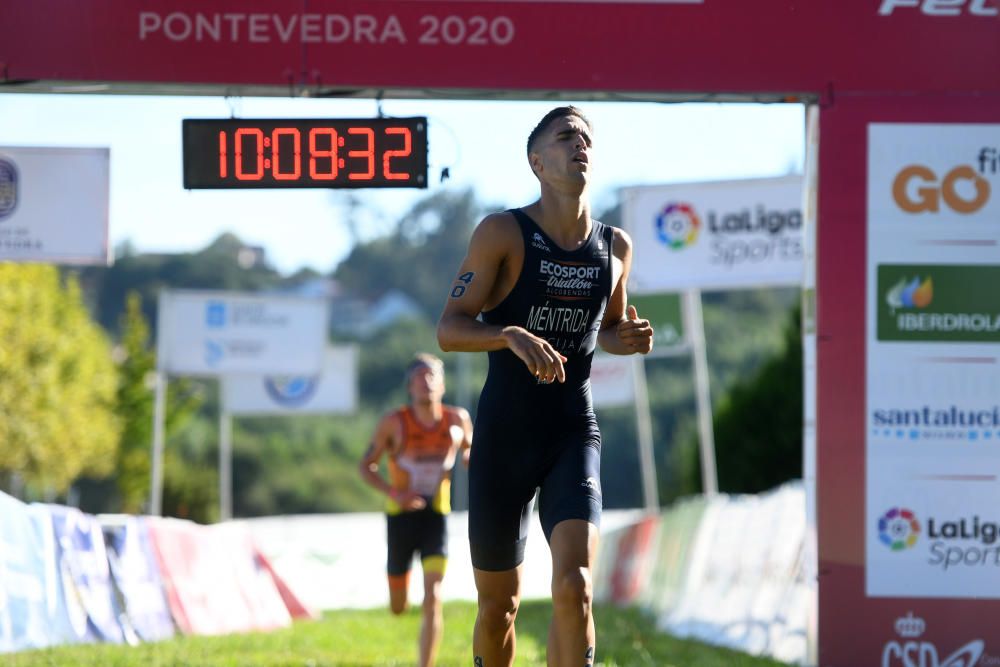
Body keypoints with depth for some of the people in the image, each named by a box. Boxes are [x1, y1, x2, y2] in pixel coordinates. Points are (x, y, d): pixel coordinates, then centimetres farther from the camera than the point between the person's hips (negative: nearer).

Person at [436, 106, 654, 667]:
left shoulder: (615, 246, 5)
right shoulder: (503, 233, -7)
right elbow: (449, 329, -12)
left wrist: (629, 339, -1)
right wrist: (512, 336, -31)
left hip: (575, 432, 2)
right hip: (505, 435, -2)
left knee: (574, 587, -21)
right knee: (499, 605, 8)